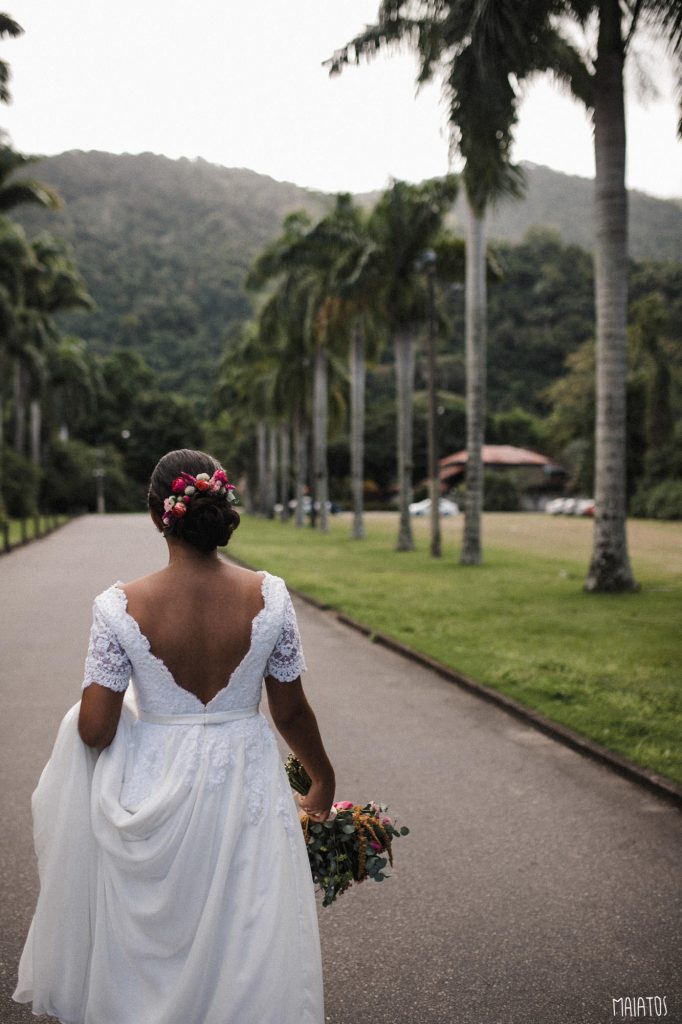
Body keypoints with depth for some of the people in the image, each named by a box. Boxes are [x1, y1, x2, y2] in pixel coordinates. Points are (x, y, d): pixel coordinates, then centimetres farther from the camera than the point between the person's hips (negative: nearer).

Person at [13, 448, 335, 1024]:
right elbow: (291, 712, -4)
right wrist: (324, 781, 13)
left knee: (150, 949, 24)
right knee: (244, 948, 20)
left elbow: (94, 730, -14)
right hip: (244, 787, 1)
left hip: (153, 791, 0)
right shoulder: (268, 596, -13)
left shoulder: (121, 607, -17)